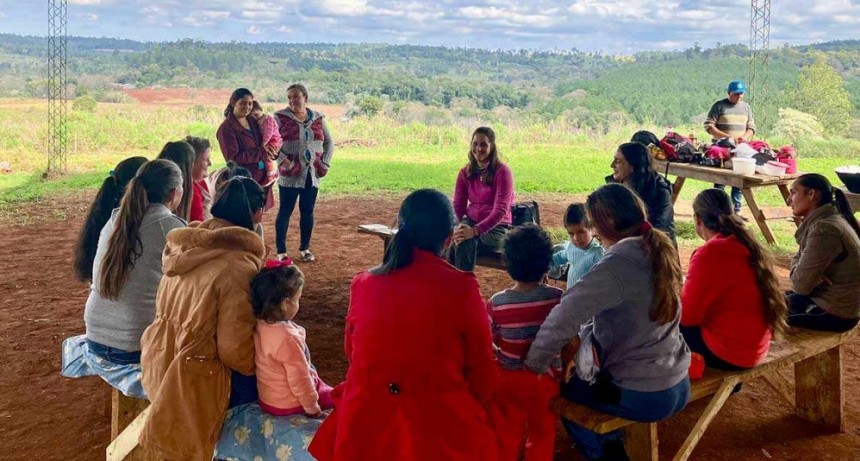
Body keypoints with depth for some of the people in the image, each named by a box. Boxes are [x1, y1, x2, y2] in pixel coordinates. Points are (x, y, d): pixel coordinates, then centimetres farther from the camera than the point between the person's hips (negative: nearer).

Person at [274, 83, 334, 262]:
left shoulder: (318, 118, 8)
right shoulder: (281, 117, -2)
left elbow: (329, 142, 15)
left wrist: (325, 163, 5)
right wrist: (283, 160, -17)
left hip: (312, 175, 3)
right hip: (290, 175, -3)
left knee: (308, 212, 10)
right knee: (285, 211, 2)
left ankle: (305, 248, 23)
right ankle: (281, 251, 11)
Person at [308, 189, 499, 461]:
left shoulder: (363, 284, -4)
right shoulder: (461, 289, -14)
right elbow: (482, 370, -4)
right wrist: (473, 411, 17)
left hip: (366, 425, 3)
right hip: (439, 430, -3)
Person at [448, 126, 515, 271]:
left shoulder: (502, 172, -9)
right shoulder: (466, 172, 7)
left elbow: (500, 211, -17)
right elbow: (458, 206, 4)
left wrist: (475, 231, -31)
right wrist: (458, 228, -18)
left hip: (496, 227, -4)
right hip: (471, 223, 4)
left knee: (466, 243, -34)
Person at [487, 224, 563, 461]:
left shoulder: (496, 302, -17)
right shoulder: (558, 298, -18)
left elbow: (488, 341, -9)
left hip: (508, 377, 1)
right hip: (546, 378, 0)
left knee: (507, 432, 20)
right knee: (542, 433, 20)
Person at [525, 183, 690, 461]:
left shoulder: (618, 264, -26)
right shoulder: (660, 251, 0)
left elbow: (565, 316, -32)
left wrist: (534, 365, -21)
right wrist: (587, 342, 7)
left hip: (642, 397, -7)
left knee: (563, 390, 18)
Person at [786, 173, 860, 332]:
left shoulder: (823, 229, -26)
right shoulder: (828, 218, 5)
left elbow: (800, 285, -24)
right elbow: (798, 258, 10)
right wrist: (798, 271, -11)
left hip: (834, 313, -9)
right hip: (833, 299, 9)